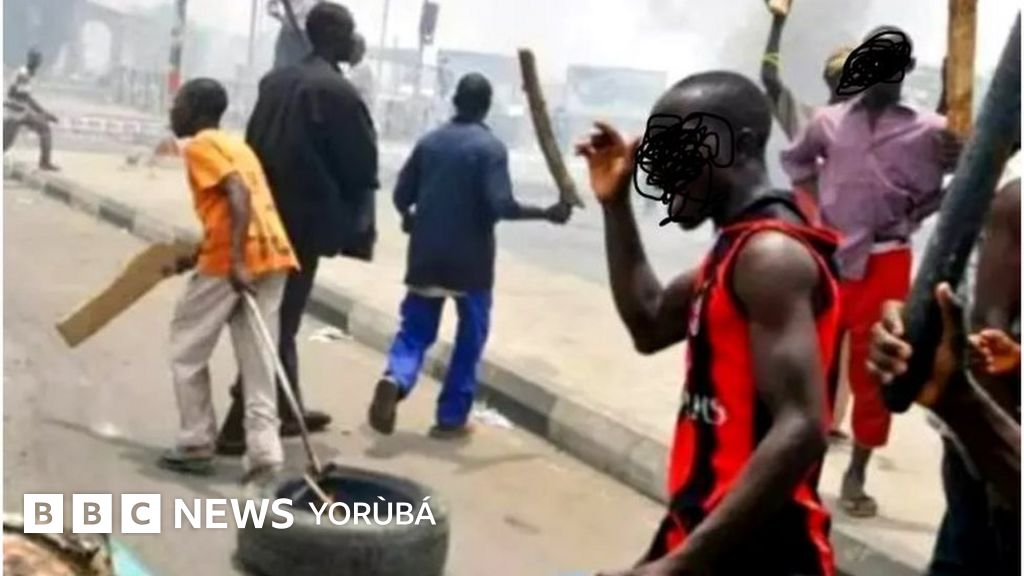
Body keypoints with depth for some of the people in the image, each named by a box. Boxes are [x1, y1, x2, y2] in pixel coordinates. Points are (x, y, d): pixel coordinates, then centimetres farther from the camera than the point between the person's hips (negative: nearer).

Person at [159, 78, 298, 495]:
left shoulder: (200, 146, -1)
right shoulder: (236, 145, 25)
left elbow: (239, 197, -17)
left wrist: (235, 261, -25)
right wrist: (194, 253, 31)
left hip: (233, 258, -7)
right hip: (272, 253, 8)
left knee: (186, 350, 9)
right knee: (258, 361, 7)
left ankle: (197, 445, 14)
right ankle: (264, 455, 2)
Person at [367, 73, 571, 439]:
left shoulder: (429, 141, 5)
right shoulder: (491, 147, -9)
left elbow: (402, 195, 8)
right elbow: (501, 205, -18)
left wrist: (412, 219, 29)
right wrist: (548, 213, -7)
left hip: (426, 255, 4)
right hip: (470, 259, -3)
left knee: (415, 329, 11)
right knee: (470, 336, 11)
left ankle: (395, 379, -19)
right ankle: (451, 417, 12)